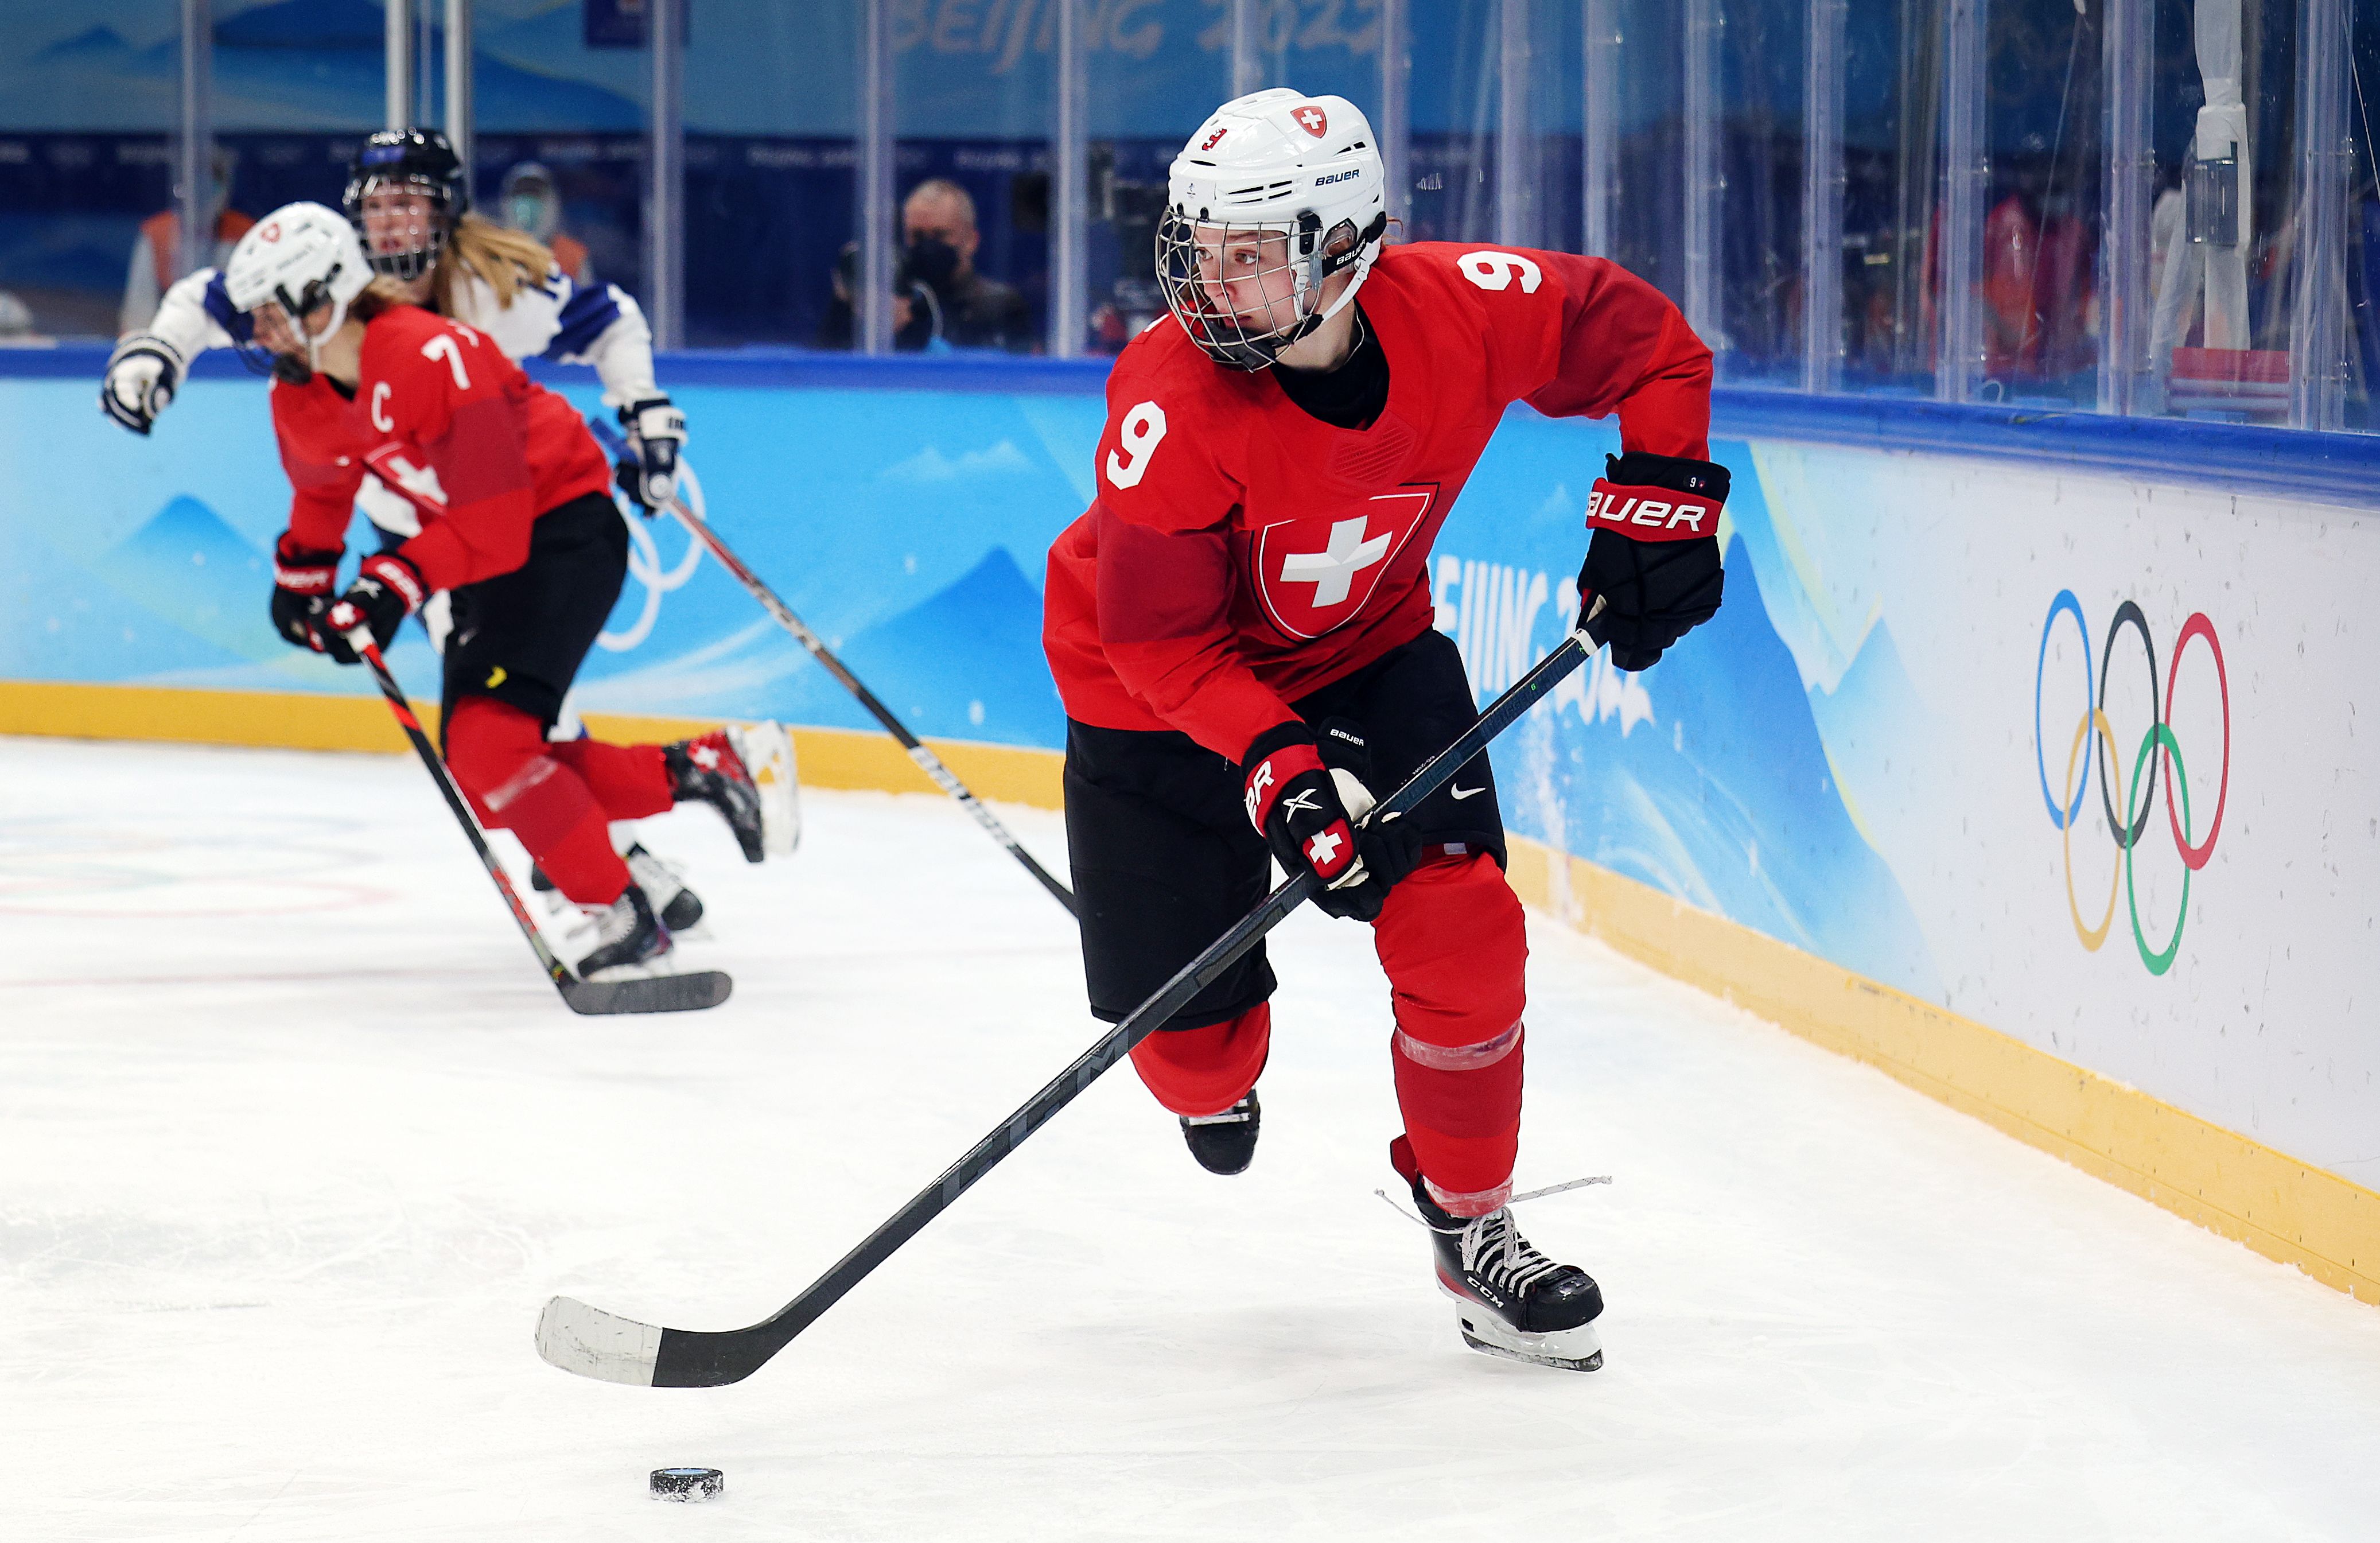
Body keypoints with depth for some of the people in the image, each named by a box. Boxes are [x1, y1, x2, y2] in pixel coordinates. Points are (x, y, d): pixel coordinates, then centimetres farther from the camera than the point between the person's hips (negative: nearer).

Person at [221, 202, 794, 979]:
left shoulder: (432, 360, -29)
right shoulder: (302, 397, -1)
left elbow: (490, 528, -29)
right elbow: (326, 487, 23)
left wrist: (393, 586, -31)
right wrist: (301, 574, 15)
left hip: (563, 529, -10)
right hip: (484, 550, 10)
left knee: (487, 743, -23)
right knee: (484, 764, 4)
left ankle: (624, 919, -13)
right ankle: (707, 767, 14)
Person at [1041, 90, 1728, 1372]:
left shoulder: (1462, 312, -24)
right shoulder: (1171, 401, -32)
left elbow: (1648, 341, -5)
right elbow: (1160, 636, -27)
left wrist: (1656, 494, -14)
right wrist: (1278, 772, -37)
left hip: (1368, 650, 2)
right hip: (1162, 689, -2)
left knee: (1460, 929, -15)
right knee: (1188, 1022, 0)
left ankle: (1472, 1229, 5)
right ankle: (1217, 1083, 40)